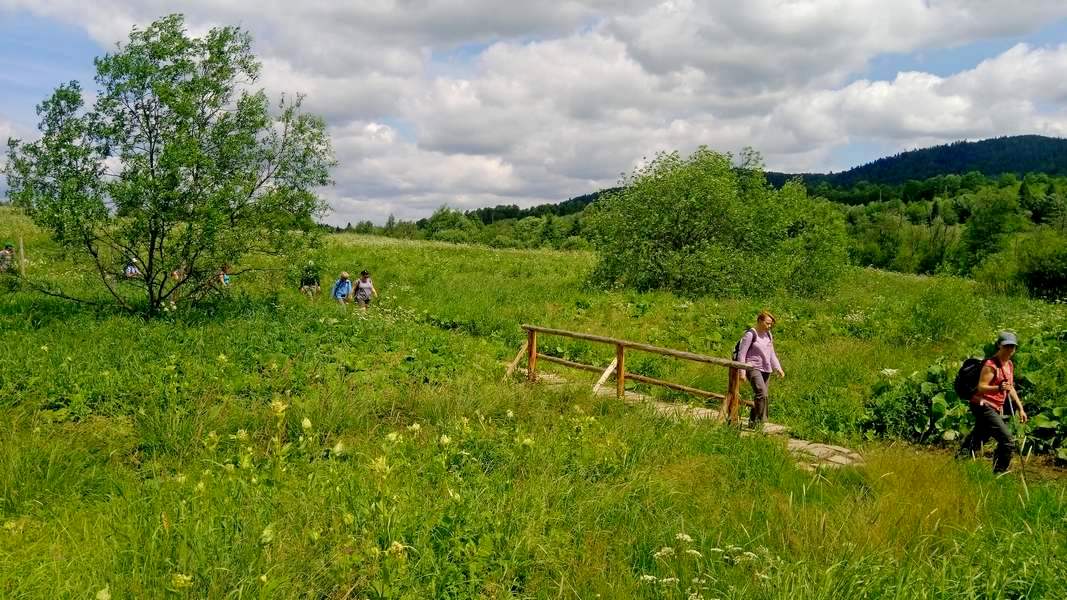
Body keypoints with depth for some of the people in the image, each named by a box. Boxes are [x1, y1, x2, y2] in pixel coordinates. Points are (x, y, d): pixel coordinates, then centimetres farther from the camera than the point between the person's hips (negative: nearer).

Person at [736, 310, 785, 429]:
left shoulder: (768, 335, 15)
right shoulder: (750, 334, -8)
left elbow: (772, 354, 24)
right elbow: (741, 354, -9)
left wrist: (778, 368, 13)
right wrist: (742, 372, -14)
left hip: (766, 369, 8)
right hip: (753, 368, -8)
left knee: (763, 397, 6)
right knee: (762, 394, -23)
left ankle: (752, 422, 17)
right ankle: (758, 421, -17)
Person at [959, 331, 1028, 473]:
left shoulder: (1010, 365, 16)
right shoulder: (991, 365, -13)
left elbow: (1011, 388, 25)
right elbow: (981, 387, -20)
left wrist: (1020, 408, 21)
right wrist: (999, 388, -38)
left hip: (994, 409, 9)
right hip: (983, 406, -9)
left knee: (975, 442, 13)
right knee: (1007, 442, -15)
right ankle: (999, 474, -7)